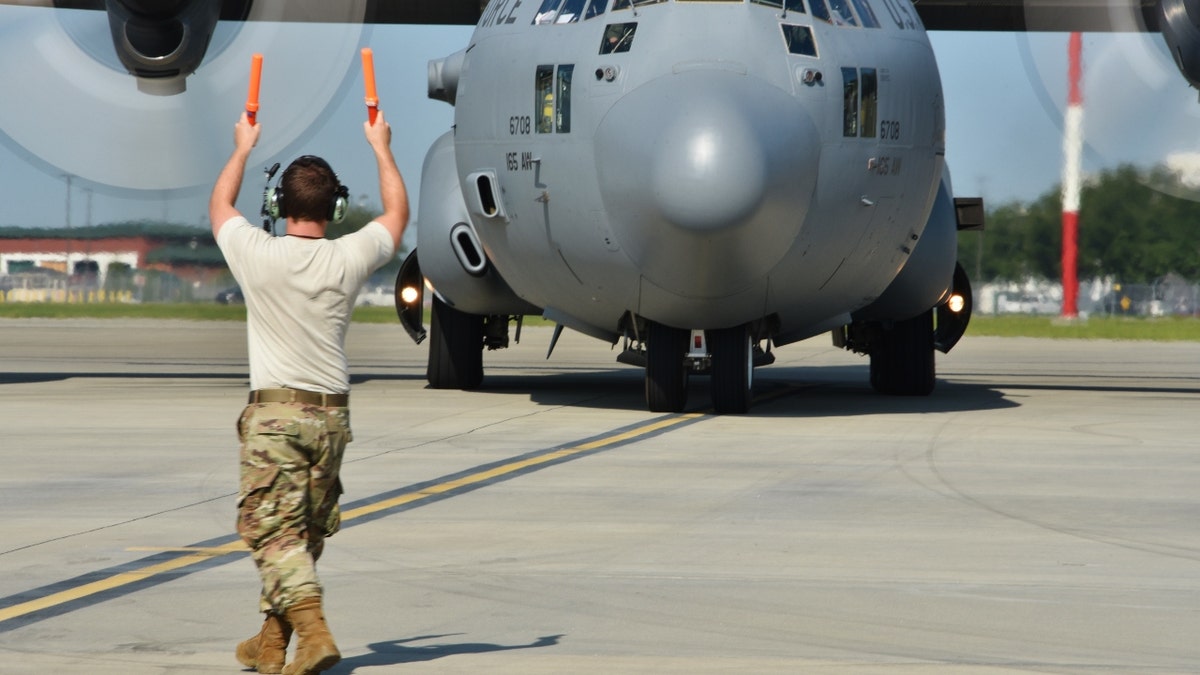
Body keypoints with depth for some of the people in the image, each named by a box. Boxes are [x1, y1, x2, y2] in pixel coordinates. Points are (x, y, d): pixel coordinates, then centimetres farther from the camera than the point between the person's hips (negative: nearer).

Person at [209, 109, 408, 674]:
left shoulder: (257, 255, -9)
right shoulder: (348, 258, -4)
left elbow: (220, 205, 15)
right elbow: (397, 213, 18)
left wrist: (242, 149, 29)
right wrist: (381, 148, 30)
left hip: (273, 412, -3)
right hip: (332, 415, 3)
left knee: (274, 533, -6)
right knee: (305, 535, 13)